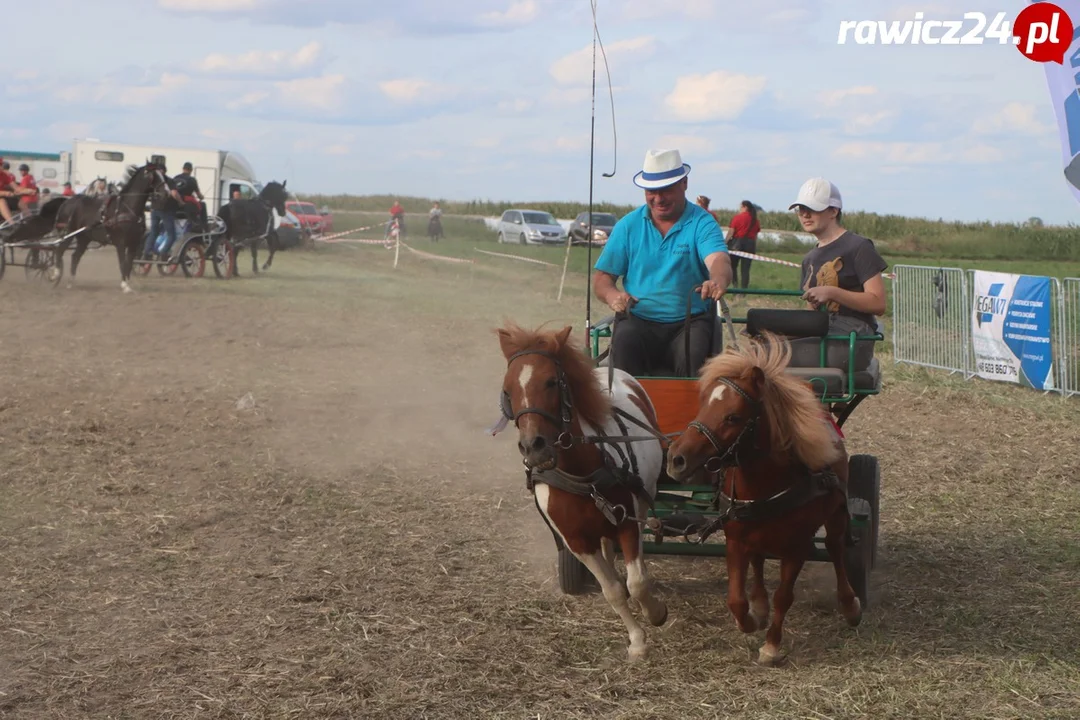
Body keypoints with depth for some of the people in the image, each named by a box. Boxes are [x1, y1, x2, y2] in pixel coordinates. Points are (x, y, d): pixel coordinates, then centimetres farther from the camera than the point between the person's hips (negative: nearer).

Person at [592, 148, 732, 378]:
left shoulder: (702, 223, 2)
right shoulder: (629, 225, 10)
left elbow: (718, 260, -18)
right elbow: (601, 277, 9)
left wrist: (718, 281, -44)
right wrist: (613, 296, -16)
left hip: (688, 321, -1)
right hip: (638, 320, 1)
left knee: (692, 354, -33)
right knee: (624, 344, -31)